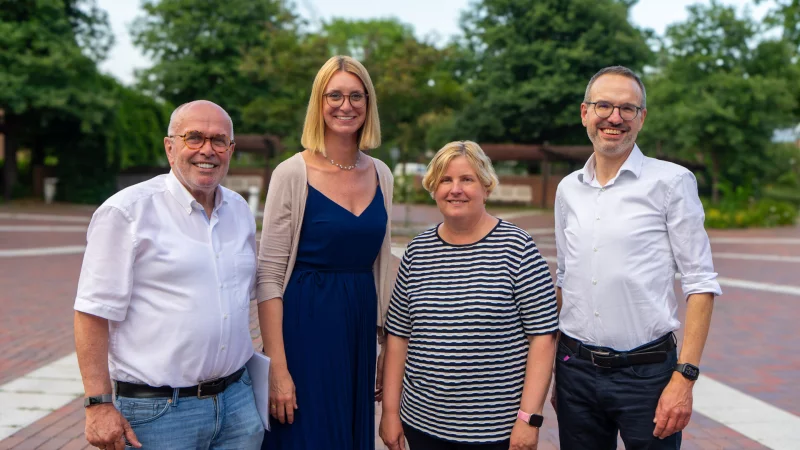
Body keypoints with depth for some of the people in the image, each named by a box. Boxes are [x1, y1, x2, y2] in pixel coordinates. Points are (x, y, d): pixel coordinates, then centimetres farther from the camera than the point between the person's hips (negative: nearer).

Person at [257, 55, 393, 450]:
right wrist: (277, 368, -16)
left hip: (360, 330, 5)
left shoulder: (381, 175, 6)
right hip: (305, 328, -5)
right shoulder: (293, 174, -9)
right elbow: (269, 276, -11)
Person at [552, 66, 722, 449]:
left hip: (646, 371, -4)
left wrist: (684, 377, -15)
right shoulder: (568, 189, 8)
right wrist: (556, 369, 11)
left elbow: (700, 284, -8)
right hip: (576, 369, 4)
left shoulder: (672, 181, -5)